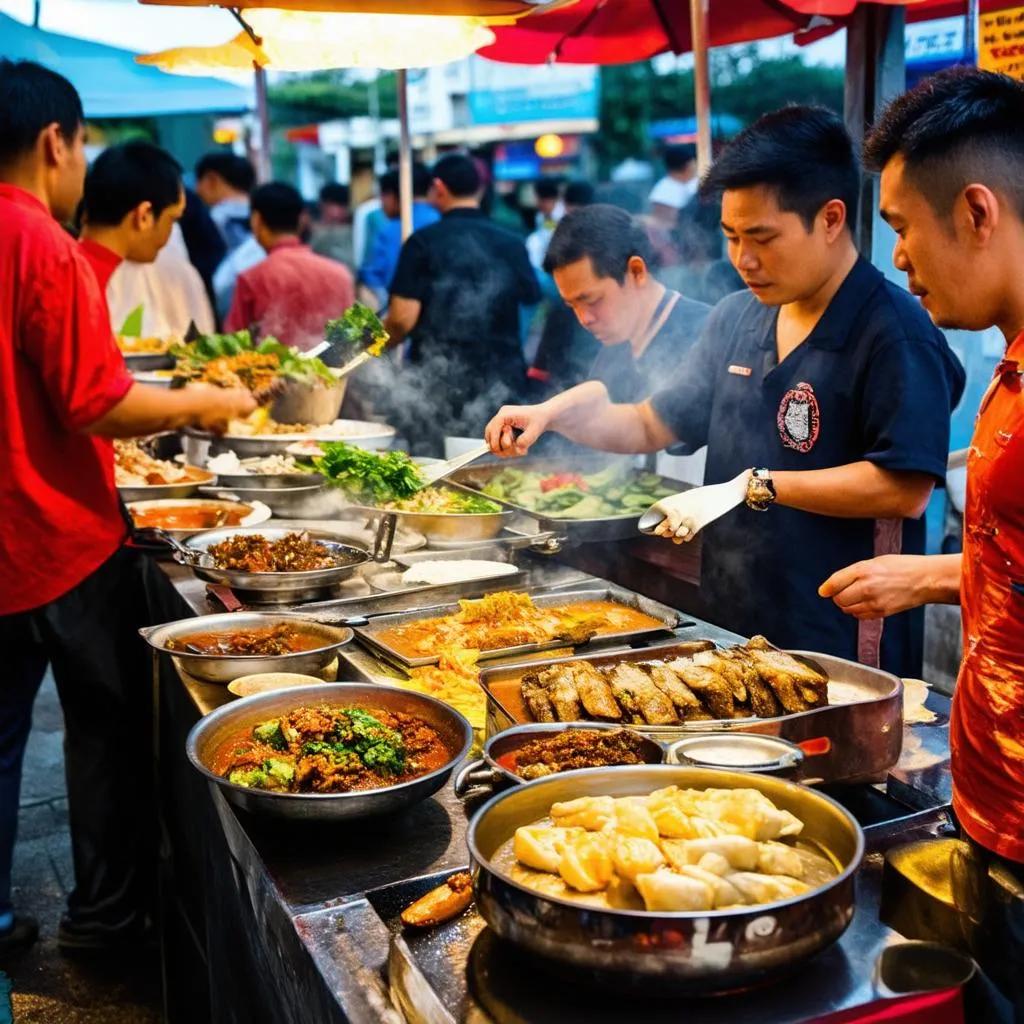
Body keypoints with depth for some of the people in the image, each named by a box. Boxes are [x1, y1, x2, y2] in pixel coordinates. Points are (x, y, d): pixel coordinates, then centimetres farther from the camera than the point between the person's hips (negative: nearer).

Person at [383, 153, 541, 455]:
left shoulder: (423, 242, -6)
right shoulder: (512, 244, 3)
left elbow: (403, 319, -11)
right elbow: (533, 304, 8)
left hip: (439, 390, -3)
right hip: (502, 388, 3)